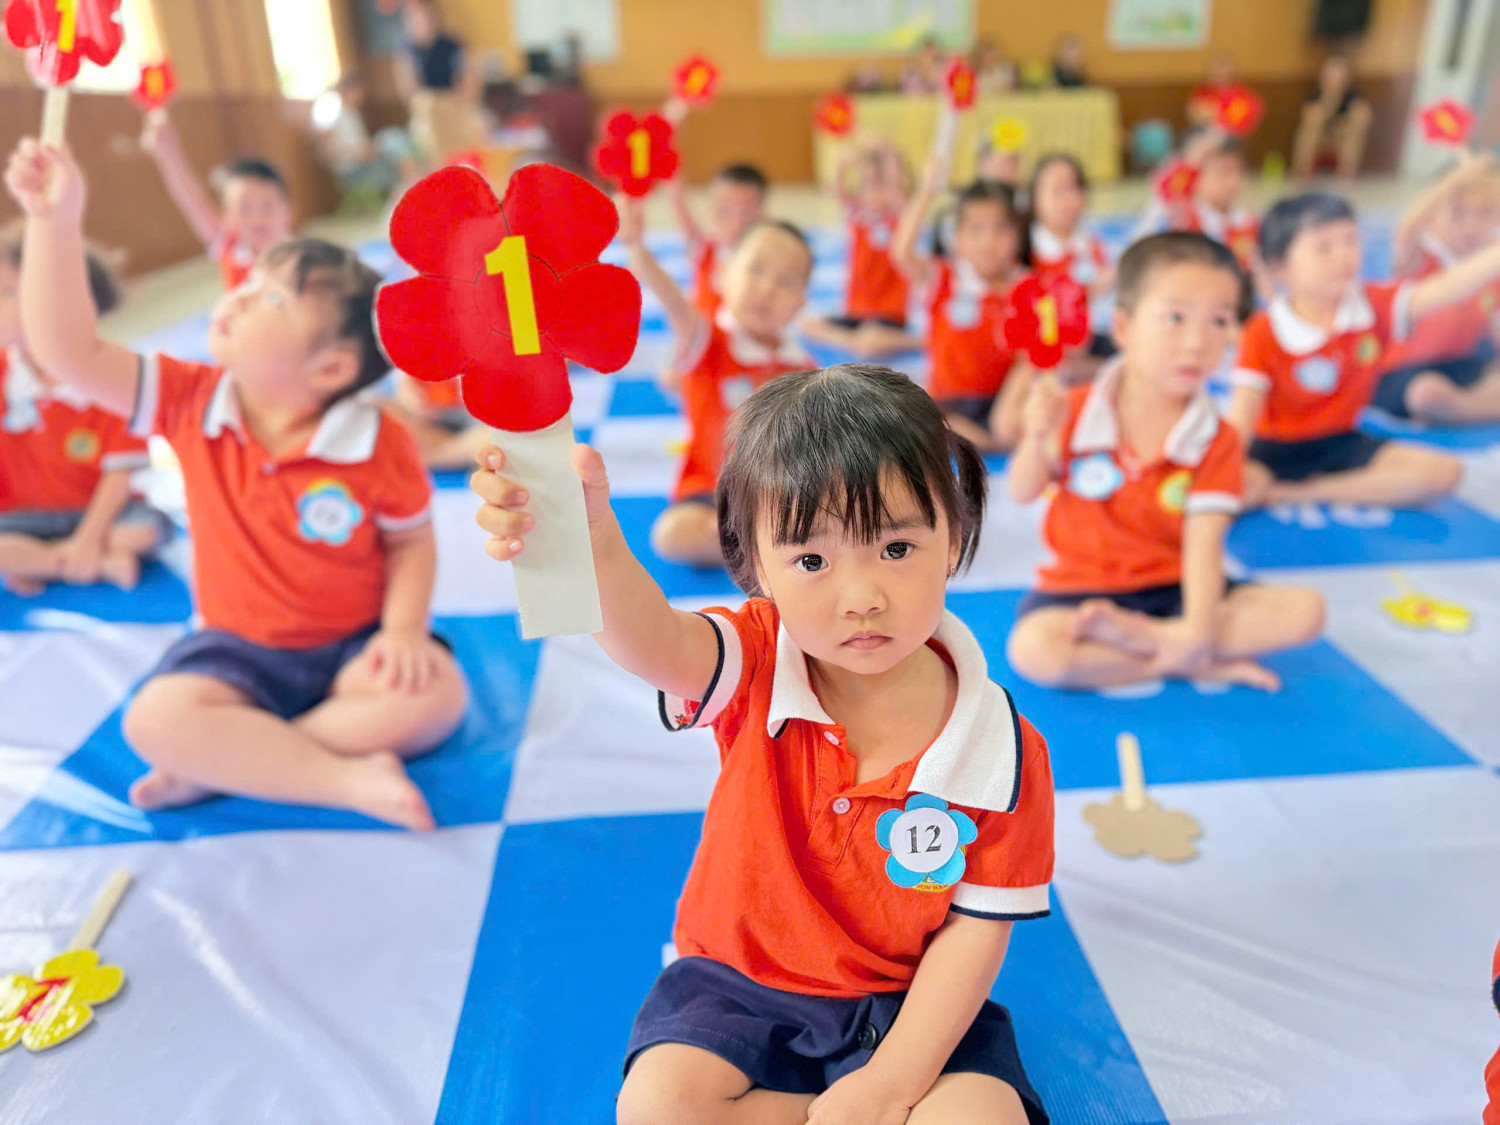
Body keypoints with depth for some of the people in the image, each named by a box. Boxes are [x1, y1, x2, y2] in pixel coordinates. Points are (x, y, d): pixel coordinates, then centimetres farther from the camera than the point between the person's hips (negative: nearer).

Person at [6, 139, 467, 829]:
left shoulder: (379, 445, -15)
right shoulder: (190, 404, -7)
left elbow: (410, 542, -6)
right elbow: (70, 352, -14)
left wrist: (404, 627, -22)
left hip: (353, 646, -1)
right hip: (237, 648, 2)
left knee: (434, 693, -28)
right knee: (155, 718, -26)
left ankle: (224, 762, -18)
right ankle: (349, 779, -24)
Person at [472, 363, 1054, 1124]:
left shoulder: (1001, 749, -17)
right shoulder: (757, 668, -17)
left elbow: (977, 929, -10)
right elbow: (652, 641, -39)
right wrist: (587, 537, -61)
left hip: (905, 1003, -1)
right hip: (739, 983, 2)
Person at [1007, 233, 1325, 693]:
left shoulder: (1216, 441, -6)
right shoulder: (1076, 412, -7)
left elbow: (1204, 545, -15)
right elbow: (1023, 493, 0)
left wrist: (1197, 629, -29)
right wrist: (1038, 438, -21)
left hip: (1173, 589, 2)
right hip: (1080, 589, -1)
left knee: (1305, 610, -17)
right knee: (1033, 649, -34)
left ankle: (1151, 637, -22)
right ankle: (1194, 667, -20)